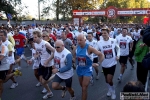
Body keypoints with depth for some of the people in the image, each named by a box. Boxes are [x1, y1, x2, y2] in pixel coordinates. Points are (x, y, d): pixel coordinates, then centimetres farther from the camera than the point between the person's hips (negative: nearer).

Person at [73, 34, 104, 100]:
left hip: (87, 69, -5)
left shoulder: (89, 48, -24)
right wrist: (76, 60, 8)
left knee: (84, 88, -6)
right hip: (79, 69, 5)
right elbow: (74, 54, 15)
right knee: (82, 85, 24)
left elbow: (101, 55, -19)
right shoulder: (76, 48, -9)